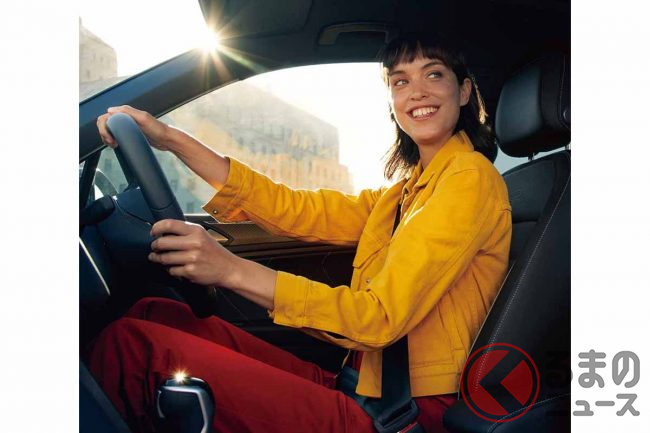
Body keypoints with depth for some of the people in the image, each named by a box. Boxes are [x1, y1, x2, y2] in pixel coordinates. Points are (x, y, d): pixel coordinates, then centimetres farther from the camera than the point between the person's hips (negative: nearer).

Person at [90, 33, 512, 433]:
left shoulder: (470, 178, -9)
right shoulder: (410, 189, 17)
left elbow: (382, 316, -19)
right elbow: (298, 210, 6)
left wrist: (233, 269, -24)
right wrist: (171, 140, 3)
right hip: (365, 385, 8)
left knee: (134, 345, -16)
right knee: (155, 314, 3)